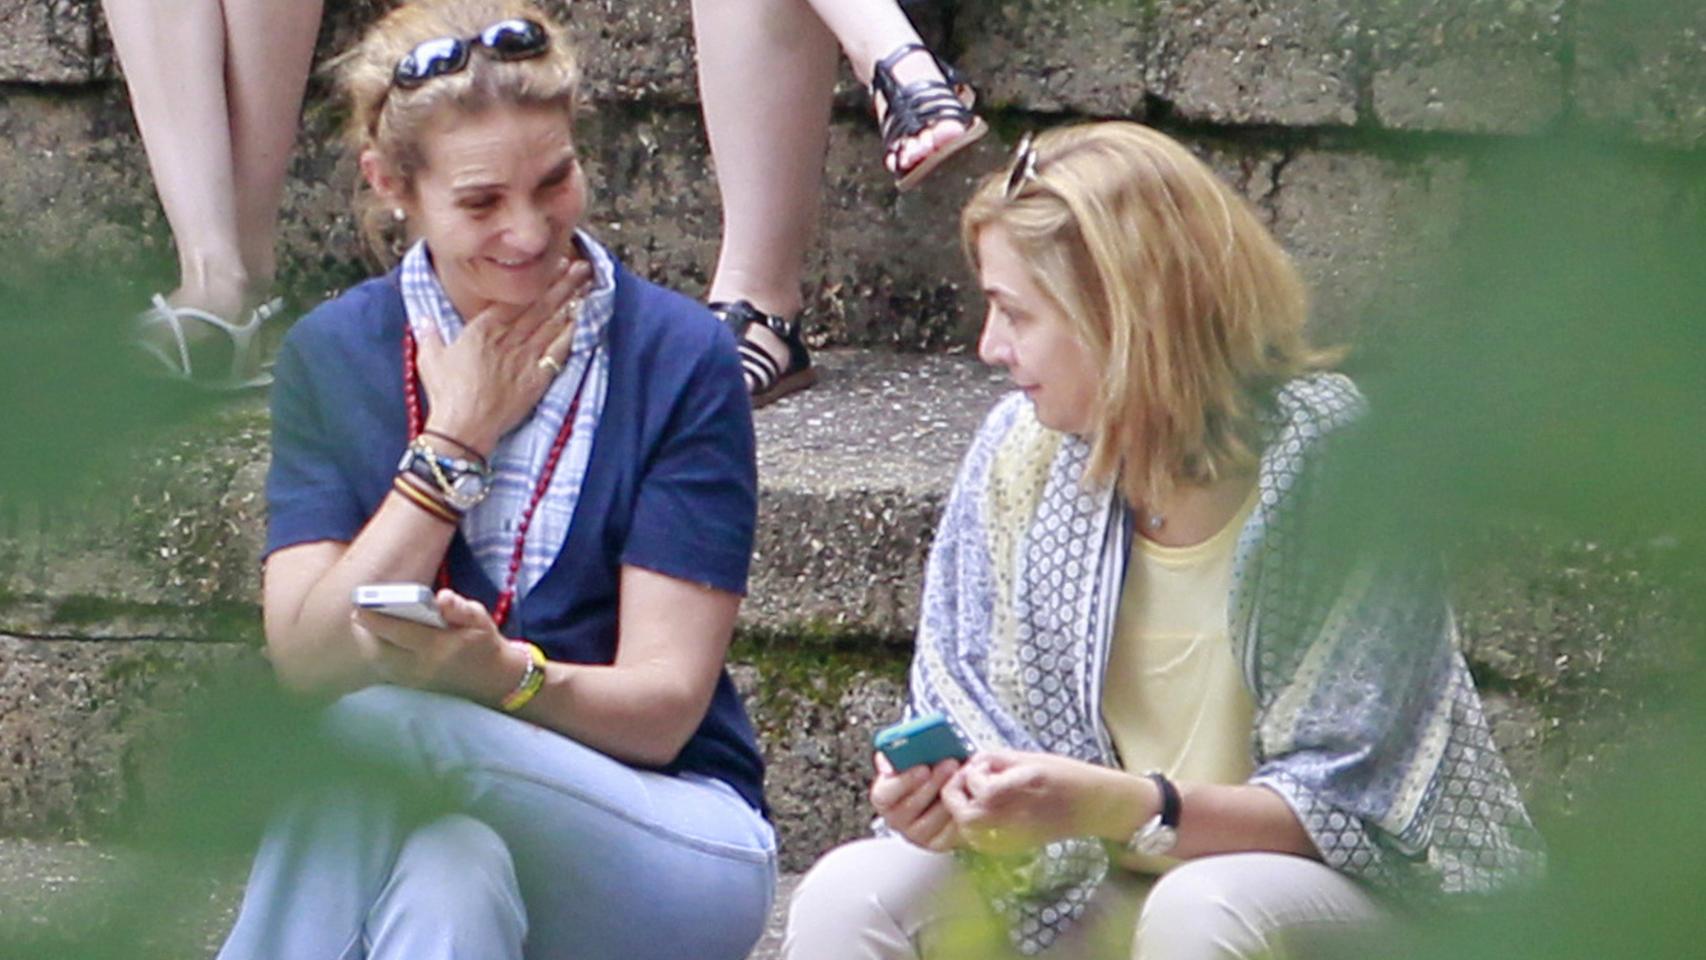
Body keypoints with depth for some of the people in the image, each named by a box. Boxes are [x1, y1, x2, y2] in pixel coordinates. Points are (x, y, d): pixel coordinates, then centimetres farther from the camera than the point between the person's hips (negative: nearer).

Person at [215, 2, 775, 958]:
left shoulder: (679, 359, -4)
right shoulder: (331, 357, 4)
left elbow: (663, 707, -9)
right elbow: (305, 661, -5)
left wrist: (502, 674, -30)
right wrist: (453, 442, -10)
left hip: (671, 837, -2)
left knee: (365, 726, -31)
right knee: (448, 872, -37)